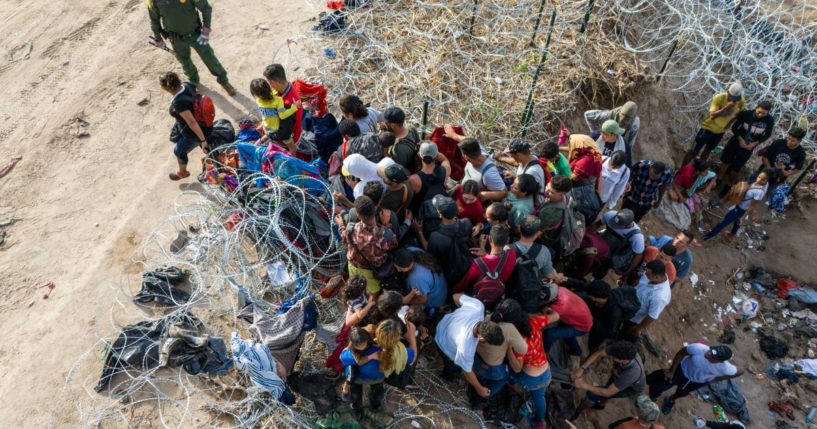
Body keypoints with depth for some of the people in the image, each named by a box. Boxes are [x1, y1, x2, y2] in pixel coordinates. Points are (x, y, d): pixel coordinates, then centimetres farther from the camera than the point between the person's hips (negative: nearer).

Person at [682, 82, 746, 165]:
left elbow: (738, 114, 6)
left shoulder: (742, 101, -15)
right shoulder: (719, 97, -28)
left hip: (721, 130, 4)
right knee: (694, 151, 2)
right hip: (708, 127, -4)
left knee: (708, 150, 20)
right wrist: (726, 107, -46)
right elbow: (712, 115, -35)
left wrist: (729, 123, -4)